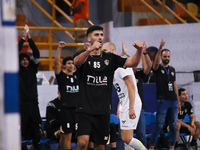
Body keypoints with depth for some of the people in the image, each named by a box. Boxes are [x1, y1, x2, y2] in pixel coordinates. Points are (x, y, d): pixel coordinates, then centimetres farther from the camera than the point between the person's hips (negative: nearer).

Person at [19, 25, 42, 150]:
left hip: (33, 103, 4)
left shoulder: (32, 69, 14)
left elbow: (37, 54, 6)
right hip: (21, 103, -4)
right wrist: (23, 39, -2)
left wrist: (30, 39, 1)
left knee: (36, 130, 3)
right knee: (20, 129, -9)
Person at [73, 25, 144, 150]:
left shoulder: (110, 58, 10)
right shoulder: (82, 56, 1)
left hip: (103, 111, 3)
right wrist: (90, 49, -44)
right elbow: (77, 61, -24)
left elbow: (132, 63, 0)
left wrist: (139, 50, -22)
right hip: (85, 109, -3)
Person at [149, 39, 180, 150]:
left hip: (173, 101, 5)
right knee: (159, 125, -10)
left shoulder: (172, 69, 18)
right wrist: (160, 48, -35)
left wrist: (178, 100, 15)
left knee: (173, 126, 4)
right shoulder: (158, 68, 2)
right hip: (162, 101, -5)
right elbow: (156, 62, -22)